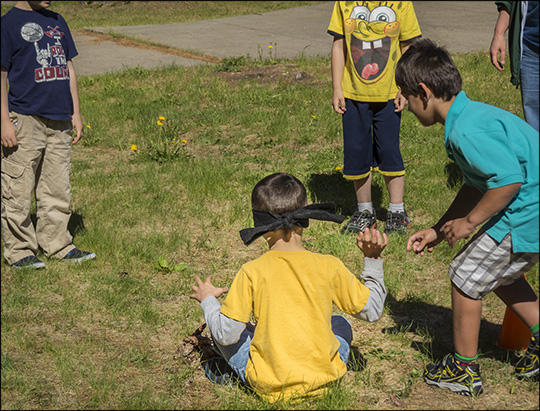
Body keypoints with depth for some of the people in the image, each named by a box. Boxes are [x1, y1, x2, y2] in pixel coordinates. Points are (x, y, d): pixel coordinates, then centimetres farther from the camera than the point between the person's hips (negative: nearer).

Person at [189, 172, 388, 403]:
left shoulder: (252, 272, -12)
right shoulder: (329, 267, -7)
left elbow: (226, 334, -7)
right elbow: (372, 310, 3)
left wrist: (207, 300, 11)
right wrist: (373, 260, 12)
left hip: (268, 387, -2)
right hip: (323, 379, 2)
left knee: (219, 329, 18)